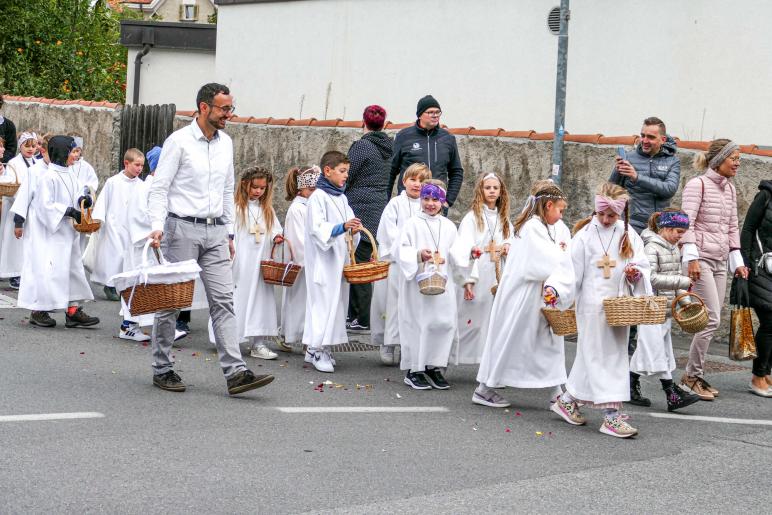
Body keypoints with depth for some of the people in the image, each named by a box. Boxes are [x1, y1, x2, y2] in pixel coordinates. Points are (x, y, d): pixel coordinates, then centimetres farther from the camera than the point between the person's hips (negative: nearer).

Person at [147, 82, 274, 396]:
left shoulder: (226, 143, 11)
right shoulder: (179, 141, -7)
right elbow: (159, 188, -9)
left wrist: (229, 233, 17)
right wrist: (157, 225, -22)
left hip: (215, 232, 6)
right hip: (182, 229, -5)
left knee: (223, 300, -3)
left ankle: (235, 372, -8)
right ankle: (162, 369, 14)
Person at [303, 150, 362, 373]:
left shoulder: (341, 198, 14)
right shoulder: (318, 197, -10)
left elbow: (349, 222, 16)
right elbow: (318, 229, -19)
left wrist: (354, 229, -7)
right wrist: (342, 227, -31)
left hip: (340, 258, 8)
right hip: (323, 260, -8)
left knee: (337, 300, 8)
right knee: (323, 301, -8)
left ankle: (320, 348, 16)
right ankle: (316, 349, -3)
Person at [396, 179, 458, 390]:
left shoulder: (449, 226, 12)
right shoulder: (412, 224, 0)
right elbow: (402, 252, -5)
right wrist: (419, 255, -21)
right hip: (418, 282, -4)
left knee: (444, 322, 0)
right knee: (417, 323, -5)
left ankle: (434, 367, 13)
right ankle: (413, 369, 5)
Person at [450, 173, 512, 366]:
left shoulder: (504, 220, 17)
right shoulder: (472, 217, -2)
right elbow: (463, 250, -9)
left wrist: (507, 248, 0)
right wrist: (467, 280, -16)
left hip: (497, 278, 5)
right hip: (475, 277, -5)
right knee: (471, 320, -7)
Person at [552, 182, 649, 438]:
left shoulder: (628, 235, 7)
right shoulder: (584, 235, -4)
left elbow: (642, 266, 9)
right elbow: (573, 272, -2)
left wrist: (635, 274, -12)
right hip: (592, 304, -5)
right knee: (600, 357, -5)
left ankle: (567, 400, 26)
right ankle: (610, 416, -7)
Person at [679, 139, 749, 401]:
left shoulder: (730, 188, 17)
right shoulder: (697, 184, -6)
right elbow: (687, 223, -12)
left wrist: (737, 261, 16)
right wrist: (691, 257, -20)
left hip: (720, 261, 8)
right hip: (701, 259, -8)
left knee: (711, 320, 5)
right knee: (712, 319, -12)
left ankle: (694, 376, 11)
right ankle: (692, 376, -2)